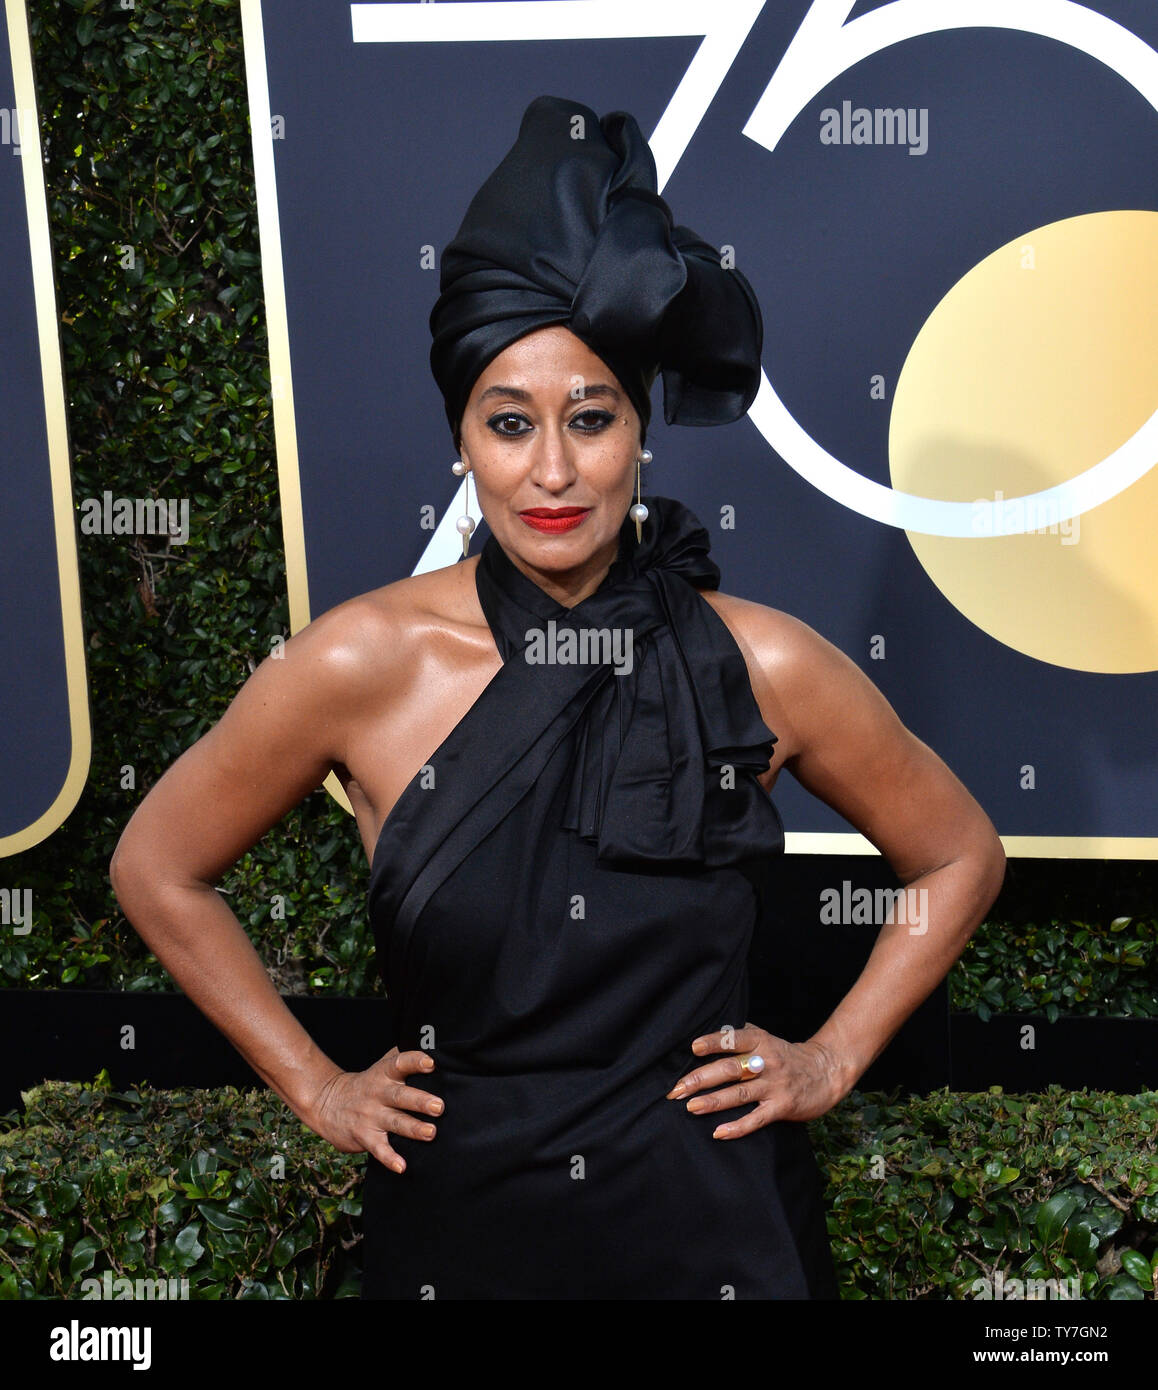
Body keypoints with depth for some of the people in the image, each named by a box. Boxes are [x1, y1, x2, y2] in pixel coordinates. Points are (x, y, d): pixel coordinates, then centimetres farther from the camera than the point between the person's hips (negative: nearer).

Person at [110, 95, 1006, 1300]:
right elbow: (157, 870, 1)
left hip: (715, 1225, 0)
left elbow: (960, 858, 6)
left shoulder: (762, 664, -11)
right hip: (456, 1218, 1)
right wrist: (312, 1085, 1)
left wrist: (834, 1057, 0)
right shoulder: (369, 661, -13)